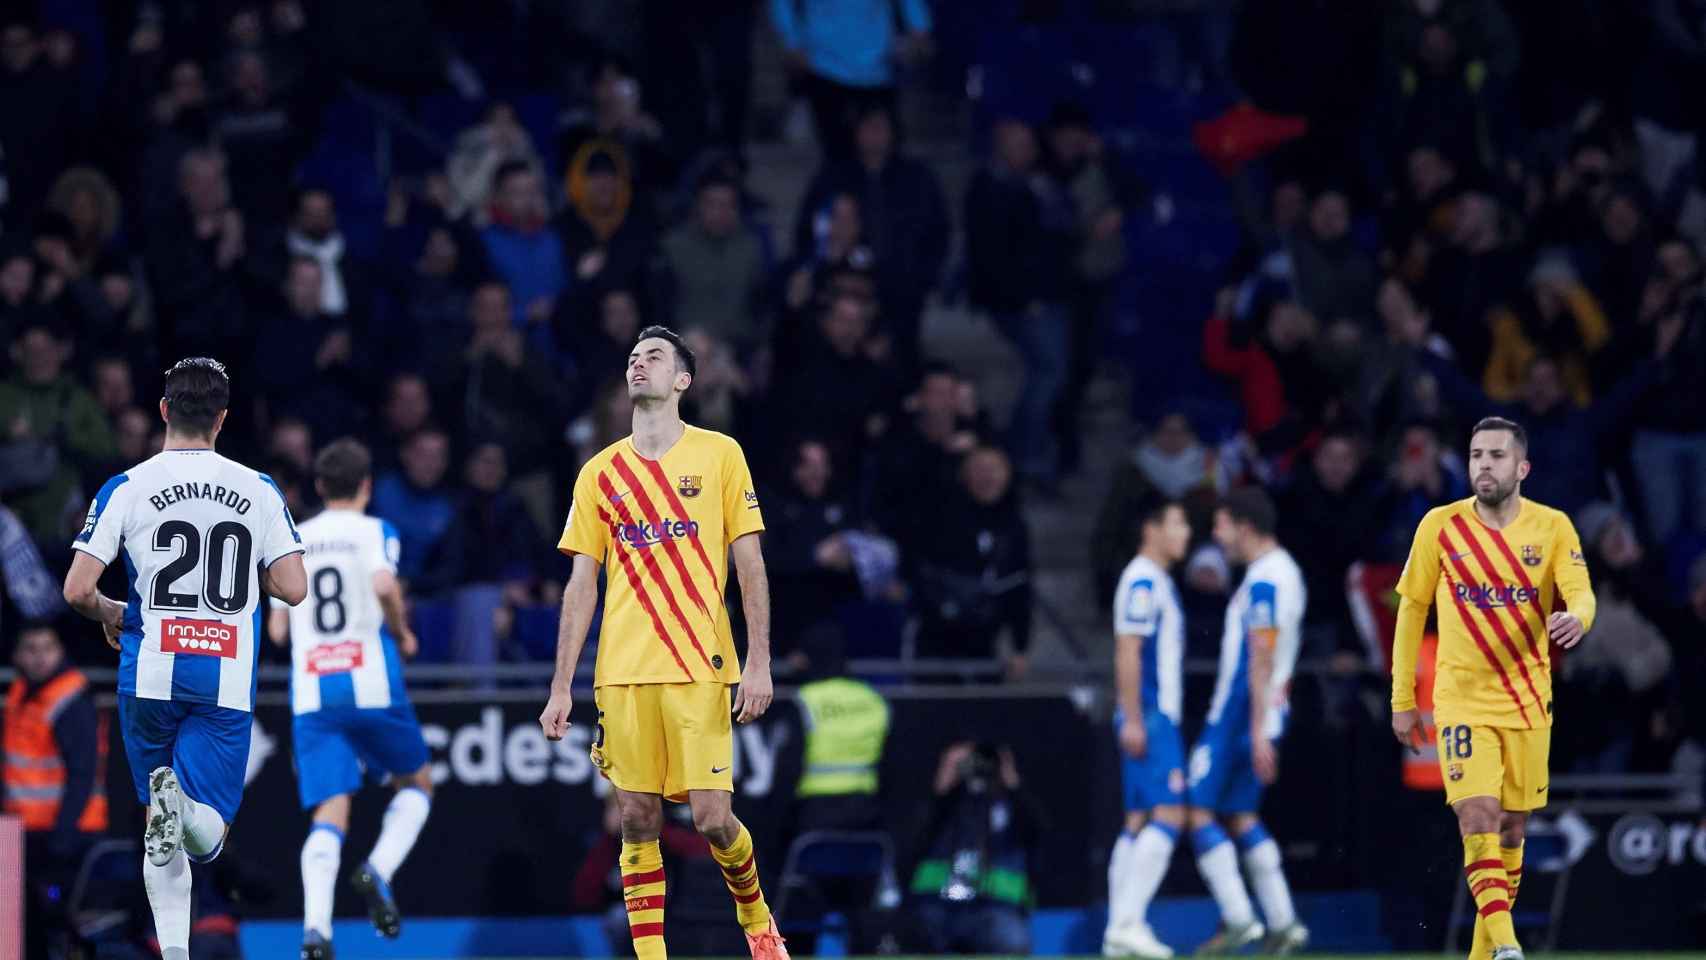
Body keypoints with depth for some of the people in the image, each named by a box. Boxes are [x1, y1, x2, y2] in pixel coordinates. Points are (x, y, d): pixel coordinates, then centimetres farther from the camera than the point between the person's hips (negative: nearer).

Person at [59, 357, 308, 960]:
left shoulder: (127, 489, -1)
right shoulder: (260, 492, 3)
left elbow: (77, 590, -6)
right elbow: (293, 589, 0)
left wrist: (111, 617, 17)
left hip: (151, 676, 0)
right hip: (227, 680, 0)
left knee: (161, 842, 16)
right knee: (205, 838, -1)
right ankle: (182, 805, -35)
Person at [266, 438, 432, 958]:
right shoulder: (375, 531, 3)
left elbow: (278, 630, 15)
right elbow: (384, 585, -18)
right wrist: (402, 633, -1)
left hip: (311, 694, 3)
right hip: (371, 684, -3)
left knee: (329, 817, -5)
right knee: (415, 786, 20)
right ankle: (377, 871, -7)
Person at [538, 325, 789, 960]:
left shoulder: (719, 454, 5)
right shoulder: (600, 473, 11)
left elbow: (750, 565, 3)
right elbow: (581, 586, 11)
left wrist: (759, 663, -6)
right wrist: (561, 688, 5)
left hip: (702, 669, -2)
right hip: (624, 671, 2)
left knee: (712, 819, -7)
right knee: (638, 821, -1)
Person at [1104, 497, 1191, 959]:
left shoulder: (1158, 582, 18)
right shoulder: (1142, 581, -12)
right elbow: (1128, 652, -18)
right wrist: (1134, 720, -21)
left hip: (1157, 717, 10)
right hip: (1149, 718, -10)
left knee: (1139, 822, 8)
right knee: (1167, 815, -14)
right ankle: (1128, 921, -18)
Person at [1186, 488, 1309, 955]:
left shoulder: (1263, 580, -16)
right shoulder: (1285, 571, 15)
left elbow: (1261, 659, -21)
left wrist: (1258, 731, -23)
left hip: (1237, 714, -10)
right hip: (1264, 714, 10)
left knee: (1199, 810, -6)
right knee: (1241, 815, 14)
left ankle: (1237, 918, -11)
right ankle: (1282, 923, 10)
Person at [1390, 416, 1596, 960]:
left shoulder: (1552, 528, -1)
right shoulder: (1440, 527, -2)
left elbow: (1581, 594, -11)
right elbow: (1411, 609, 5)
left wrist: (1575, 617, -37)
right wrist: (1402, 699, 4)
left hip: (1528, 702, 2)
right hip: (1462, 700, -2)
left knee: (1512, 826, 9)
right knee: (1478, 818, -19)